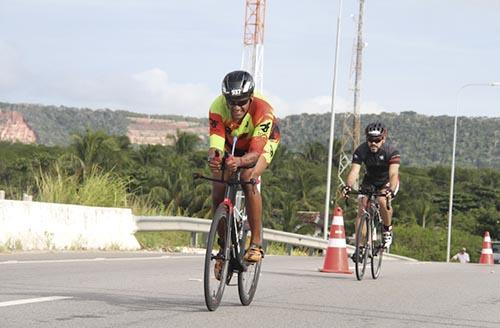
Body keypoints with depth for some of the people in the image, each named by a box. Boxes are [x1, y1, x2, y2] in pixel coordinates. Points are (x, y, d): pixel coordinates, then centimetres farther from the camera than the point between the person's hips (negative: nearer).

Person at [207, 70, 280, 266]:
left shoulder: (263, 112, -39)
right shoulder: (217, 108, -33)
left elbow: (255, 152, -46)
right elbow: (215, 144, -40)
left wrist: (240, 161, -68)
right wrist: (213, 158, -64)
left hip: (262, 142, -3)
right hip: (232, 145, 3)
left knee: (248, 179, -31)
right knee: (218, 191, -13)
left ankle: (256, 243, -23)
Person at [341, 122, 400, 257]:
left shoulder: (392, 152, -30)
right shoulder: (361, 151, -25)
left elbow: (393, 174, -41)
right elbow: (354, 171, -35)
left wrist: (390, 190, -60)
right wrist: (348, 186, -54)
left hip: (388, 182, -3)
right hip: (370, 181, 3)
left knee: (383, 201, -31)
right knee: (362, 208, -13)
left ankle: (387, 230, -5)